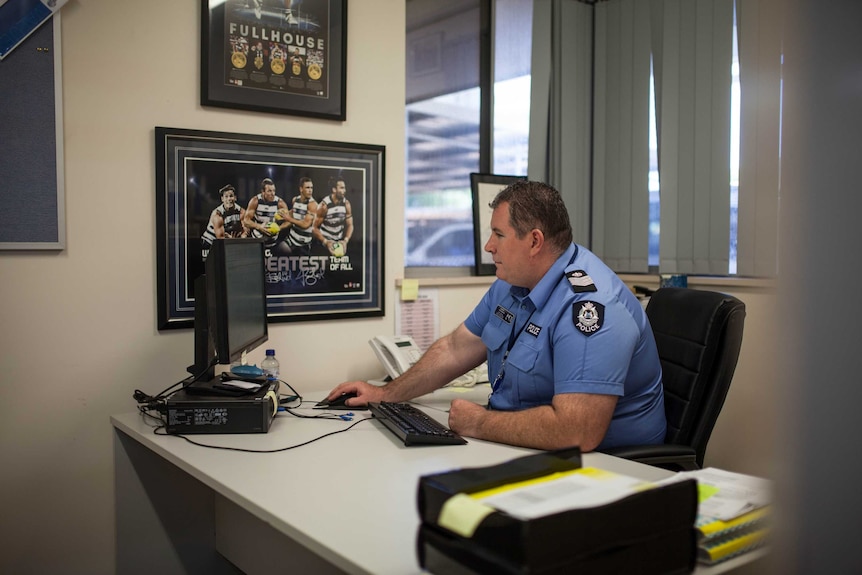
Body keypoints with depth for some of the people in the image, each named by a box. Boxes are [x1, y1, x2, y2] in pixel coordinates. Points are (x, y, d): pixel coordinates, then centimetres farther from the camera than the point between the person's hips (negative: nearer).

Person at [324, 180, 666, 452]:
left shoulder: (589, 306, -27)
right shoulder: (511, 283, 5)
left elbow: (576, 432, -35)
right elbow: (456, 348, 16)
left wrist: (477, 423, -22)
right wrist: (386, 394, 13)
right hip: (518, 446, 8)